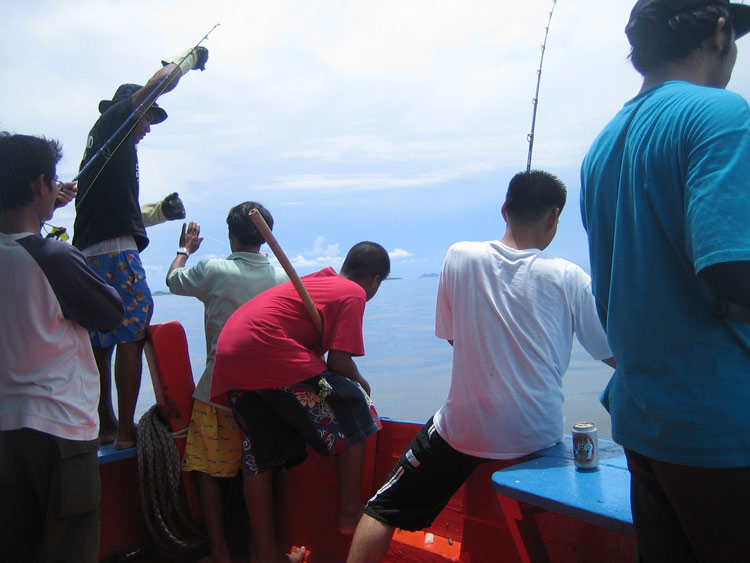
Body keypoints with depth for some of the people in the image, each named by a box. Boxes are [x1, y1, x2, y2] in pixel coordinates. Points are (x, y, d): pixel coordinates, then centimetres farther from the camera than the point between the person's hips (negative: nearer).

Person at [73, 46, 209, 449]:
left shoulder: (100, 143, 29)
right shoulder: (113, 120, 5)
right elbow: (160, 81, -3)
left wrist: (159, 211, 26)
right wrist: (191, 57, 14)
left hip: (88, 254, 10)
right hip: (115, 251, -10)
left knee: (100, 344, 11)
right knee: (131, 338, -8)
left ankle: (106, 426, 19)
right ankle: (126, 431, -6)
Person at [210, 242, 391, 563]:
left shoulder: (318, 279, 26)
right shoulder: (354, 293, 1)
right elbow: (338, 360, -6)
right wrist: (360, 383, 13)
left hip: (228, 356, 9)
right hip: (269, 352, -9)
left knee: (258, 462, 15)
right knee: (352, 408, 6)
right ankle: (350, 513, 10)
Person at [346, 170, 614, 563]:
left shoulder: (460, 257, -6)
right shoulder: (569, 279, -7)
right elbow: (618, 357, -1)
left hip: (465, 430, 0)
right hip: (538, 437, 1)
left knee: (382, 511, 15)